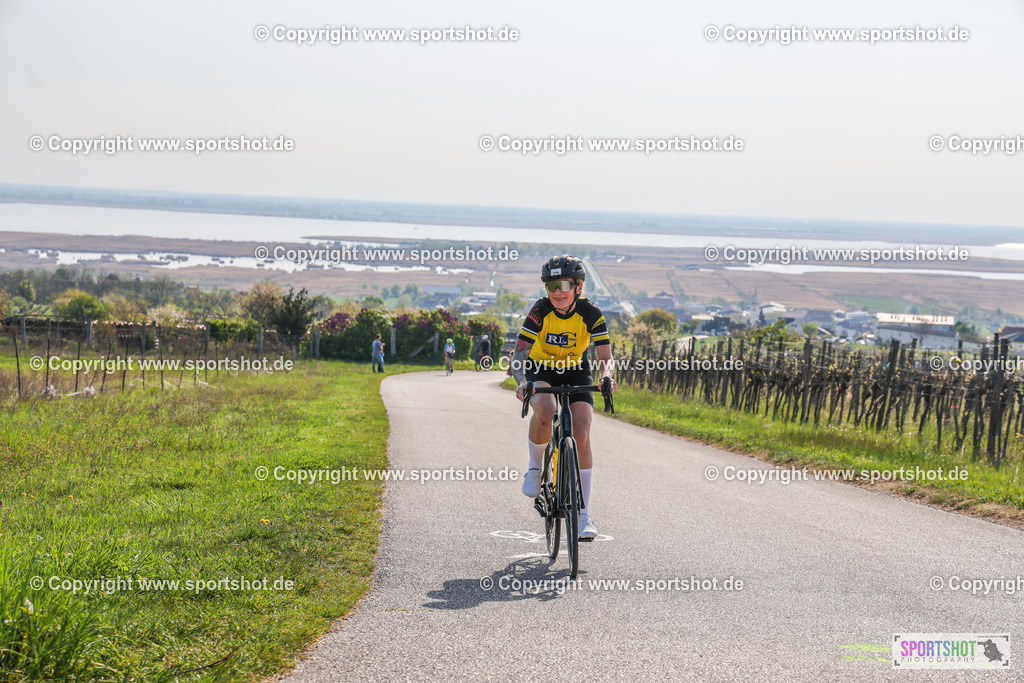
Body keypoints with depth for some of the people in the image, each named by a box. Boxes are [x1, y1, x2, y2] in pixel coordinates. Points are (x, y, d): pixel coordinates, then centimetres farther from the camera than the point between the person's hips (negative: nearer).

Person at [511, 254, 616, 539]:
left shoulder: (590, 314, -20)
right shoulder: (540, 311, -23)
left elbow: (606, 357, -23)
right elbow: (519, 355, -27)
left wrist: (607, 376, -46)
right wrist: (522, 382, -47)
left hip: (576, 372, 1)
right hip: (540, 369, -1)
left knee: (582, 434, -16)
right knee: (545, 411, -35)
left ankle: (584, 513, -7)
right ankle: (535, 467, -7)